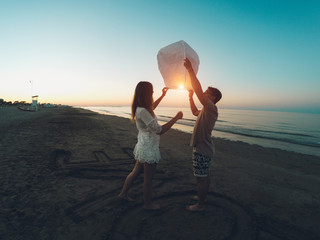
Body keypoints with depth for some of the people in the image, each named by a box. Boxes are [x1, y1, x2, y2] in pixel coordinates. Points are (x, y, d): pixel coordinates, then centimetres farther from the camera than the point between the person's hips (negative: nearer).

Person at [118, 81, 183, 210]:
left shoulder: (141, 108, 4)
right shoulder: (142, 111, -26)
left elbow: (152, 107, 29)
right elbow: (159, 130, -28)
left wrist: (163, 95, 33)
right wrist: (176, 118, -21)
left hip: (144, 146, 10)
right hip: (149, 148, -9)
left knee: (136, 171, 24)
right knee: (148, 178, 10)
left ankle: (123, 193, 41)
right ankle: (147, 203, 30)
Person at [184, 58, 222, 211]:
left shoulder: (212, 108, -18)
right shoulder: (206, 110, 12)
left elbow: (198, 90, -29)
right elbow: (195, 112, 31)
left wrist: (190, 70, -27)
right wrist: (190, 97, 20)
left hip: (202, 149, -10)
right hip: (205, 148, 10)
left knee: (201, 178, 2)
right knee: (205, 176, 22)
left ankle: (200, 205, 15)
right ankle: (202, 197, 39)